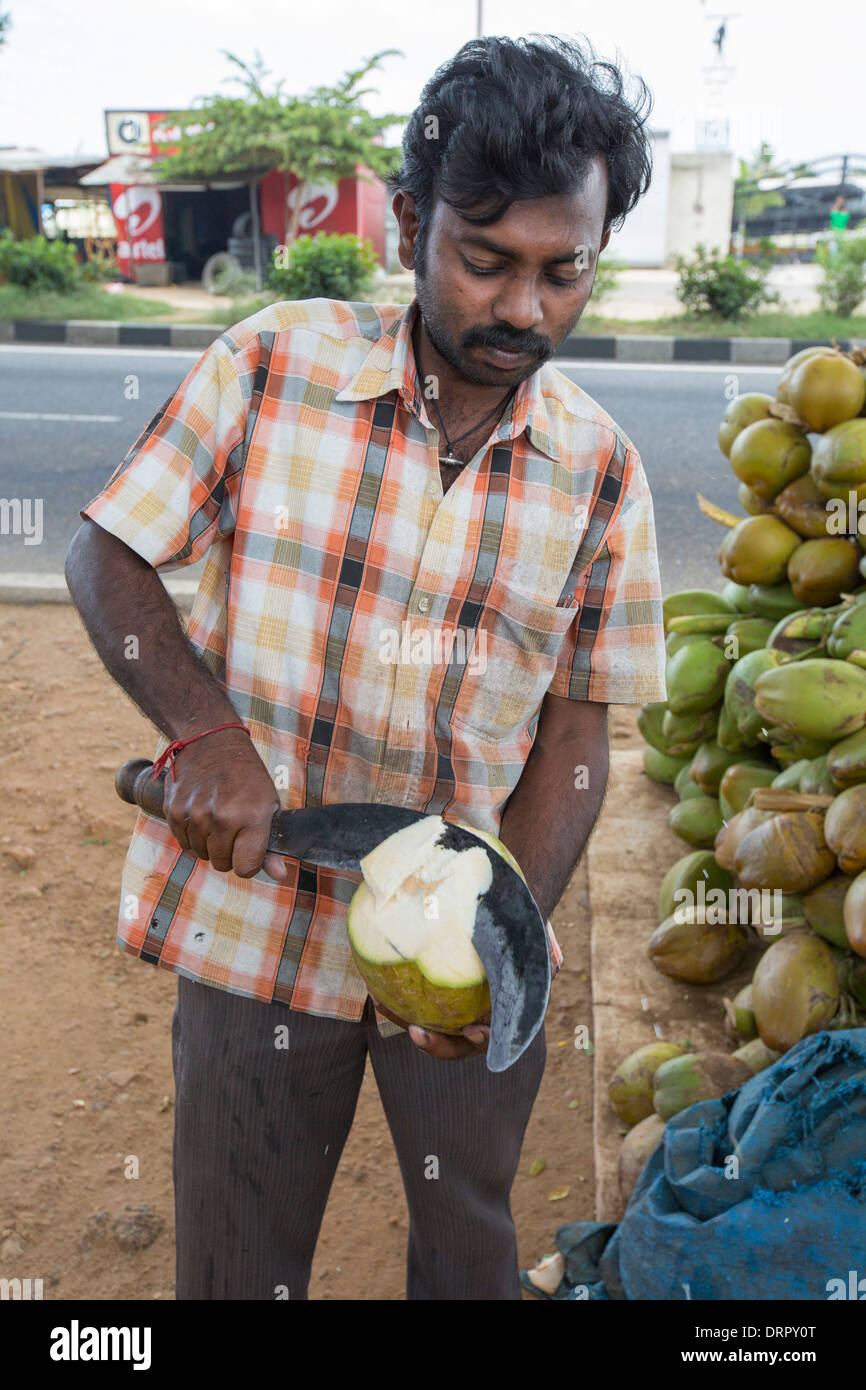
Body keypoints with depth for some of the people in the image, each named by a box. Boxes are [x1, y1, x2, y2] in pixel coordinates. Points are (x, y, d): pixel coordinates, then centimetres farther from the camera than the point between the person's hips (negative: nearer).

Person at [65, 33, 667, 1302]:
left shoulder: (600, 469, -5)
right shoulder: (275, 365, -9)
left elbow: (576, 731, -3)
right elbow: (106, 555, -4)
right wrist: (207, 734, -20)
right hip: (256, 909, -1)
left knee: (470, 1246, 22)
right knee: (237, 1259, 16)